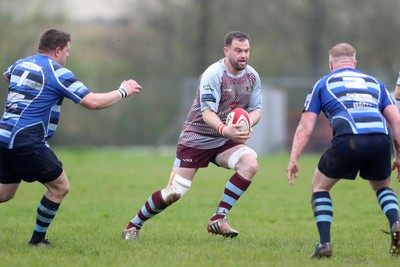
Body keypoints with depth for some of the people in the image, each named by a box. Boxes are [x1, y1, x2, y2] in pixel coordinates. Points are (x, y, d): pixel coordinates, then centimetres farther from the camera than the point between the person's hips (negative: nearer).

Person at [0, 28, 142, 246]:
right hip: (28, 142, -8)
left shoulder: (21, 64, 14)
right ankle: (37, 240, 9)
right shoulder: (57, 73, -9)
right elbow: (92, 102, -12)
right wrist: (123, 91, 2)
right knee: (60, 187, 4)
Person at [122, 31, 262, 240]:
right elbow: (207, 113, -28)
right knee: (174, 193, -9)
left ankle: (219, 219, -15)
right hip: (196, 139, -5)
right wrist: (224, 129, -48)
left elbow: (256, 109, 5)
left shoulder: (252, 77, 0)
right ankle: (133, 226, 13)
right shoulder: (213, 74, -20)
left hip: (224, 142, 5)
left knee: (250, 163, -24)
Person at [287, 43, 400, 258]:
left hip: (348, 139, -3)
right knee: (382, 186, 30)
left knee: (320, 186, 21)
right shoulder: (374, 83, 31)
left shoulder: (323, 84, 24)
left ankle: (325, 243, 7)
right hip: (380, 139, 3)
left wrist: (293, 159, 15)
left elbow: (305, 126, 16)